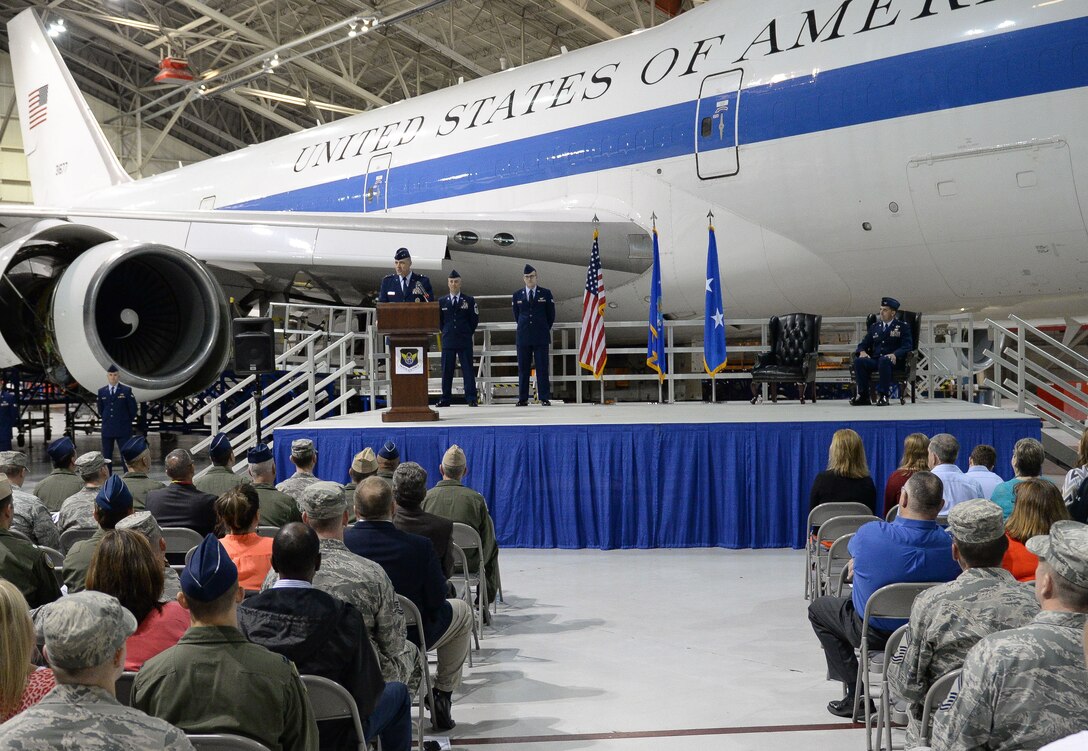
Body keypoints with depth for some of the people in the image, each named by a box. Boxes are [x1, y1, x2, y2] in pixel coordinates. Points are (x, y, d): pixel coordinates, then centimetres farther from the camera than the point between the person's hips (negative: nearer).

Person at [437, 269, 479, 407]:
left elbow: (475, 319, 7)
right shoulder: (442, 302, 9)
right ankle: (445, 399, 7)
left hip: (465, 341, -1)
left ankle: (471, 399, 0)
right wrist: (446, 332, 12)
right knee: (446, 371, 3)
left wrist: (467, 333, 8)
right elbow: (439, 321, 17)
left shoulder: (469, 300, 5)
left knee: (468, 370, -2)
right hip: (448, 341, 2)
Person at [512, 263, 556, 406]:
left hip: (541, 337, -2)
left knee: (542, 368, -3)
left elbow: (551, 315, 9)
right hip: (523, 337, 2)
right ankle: (523, 399, 6)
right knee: (523, 369, 2)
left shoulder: (546, 294, 4)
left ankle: (545, 398, -1)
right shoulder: (517, 296, 9)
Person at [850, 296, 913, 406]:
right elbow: (864, 344, 20)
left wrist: (895, 354, -22)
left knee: (884, 360, -40)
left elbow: (907, 346, -2)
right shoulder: (874, 327, 23)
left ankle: (883, 395, -36)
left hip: (893, 361, -4)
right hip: (874, 360, 4)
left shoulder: (903, 326, 10)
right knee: (858, 361, -28)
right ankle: (863, 396, -26)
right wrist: (862, 352, -6)